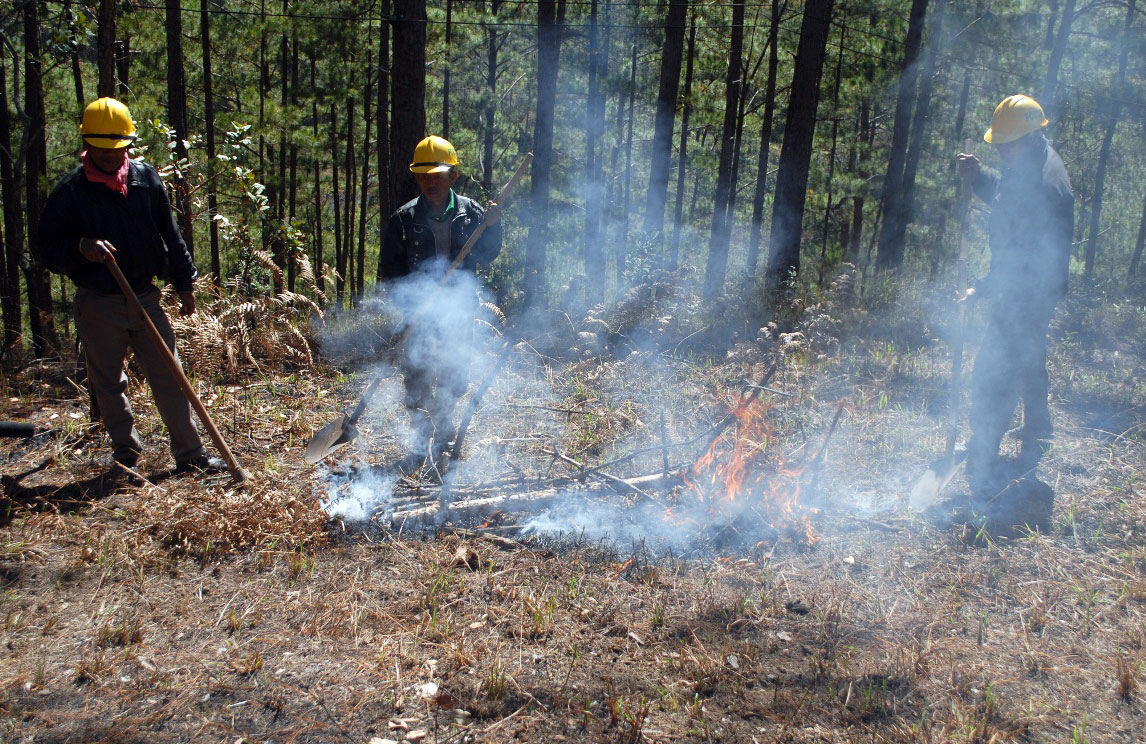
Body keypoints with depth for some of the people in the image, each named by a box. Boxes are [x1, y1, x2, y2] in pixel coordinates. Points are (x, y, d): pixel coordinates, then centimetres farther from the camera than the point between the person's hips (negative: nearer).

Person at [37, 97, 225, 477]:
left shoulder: (147, 179, 4)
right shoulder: (70, 190, -4)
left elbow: (170, 236, 12)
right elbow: (47, 246, -5)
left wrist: (184, 283, 14)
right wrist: (81, 247, -25)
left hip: (146, 298, 2)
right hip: (97, 307, -1)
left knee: (169, 379, 2)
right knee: (109, 387, 8)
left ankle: (190, 453, 10)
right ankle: (126, 457, 22)